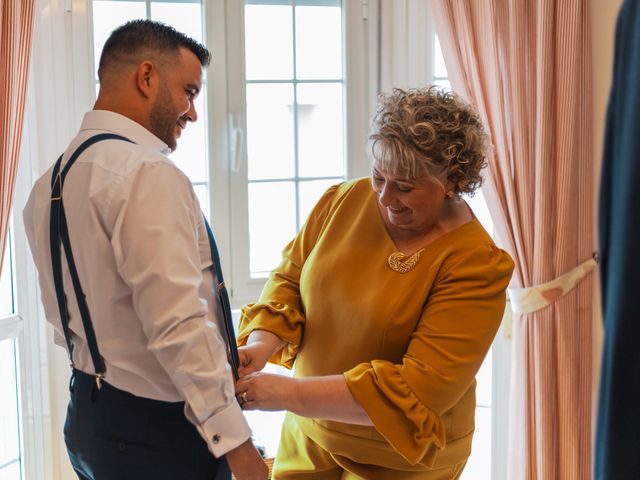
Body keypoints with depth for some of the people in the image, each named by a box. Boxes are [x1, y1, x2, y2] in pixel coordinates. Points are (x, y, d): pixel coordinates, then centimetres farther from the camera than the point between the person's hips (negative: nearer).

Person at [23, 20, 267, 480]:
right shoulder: (148, 174, -21)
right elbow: (179, 326, -26)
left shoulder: (51, 181, 7)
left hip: (88, 416, 8)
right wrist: (235, 442, -22)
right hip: (156, 431, -8)